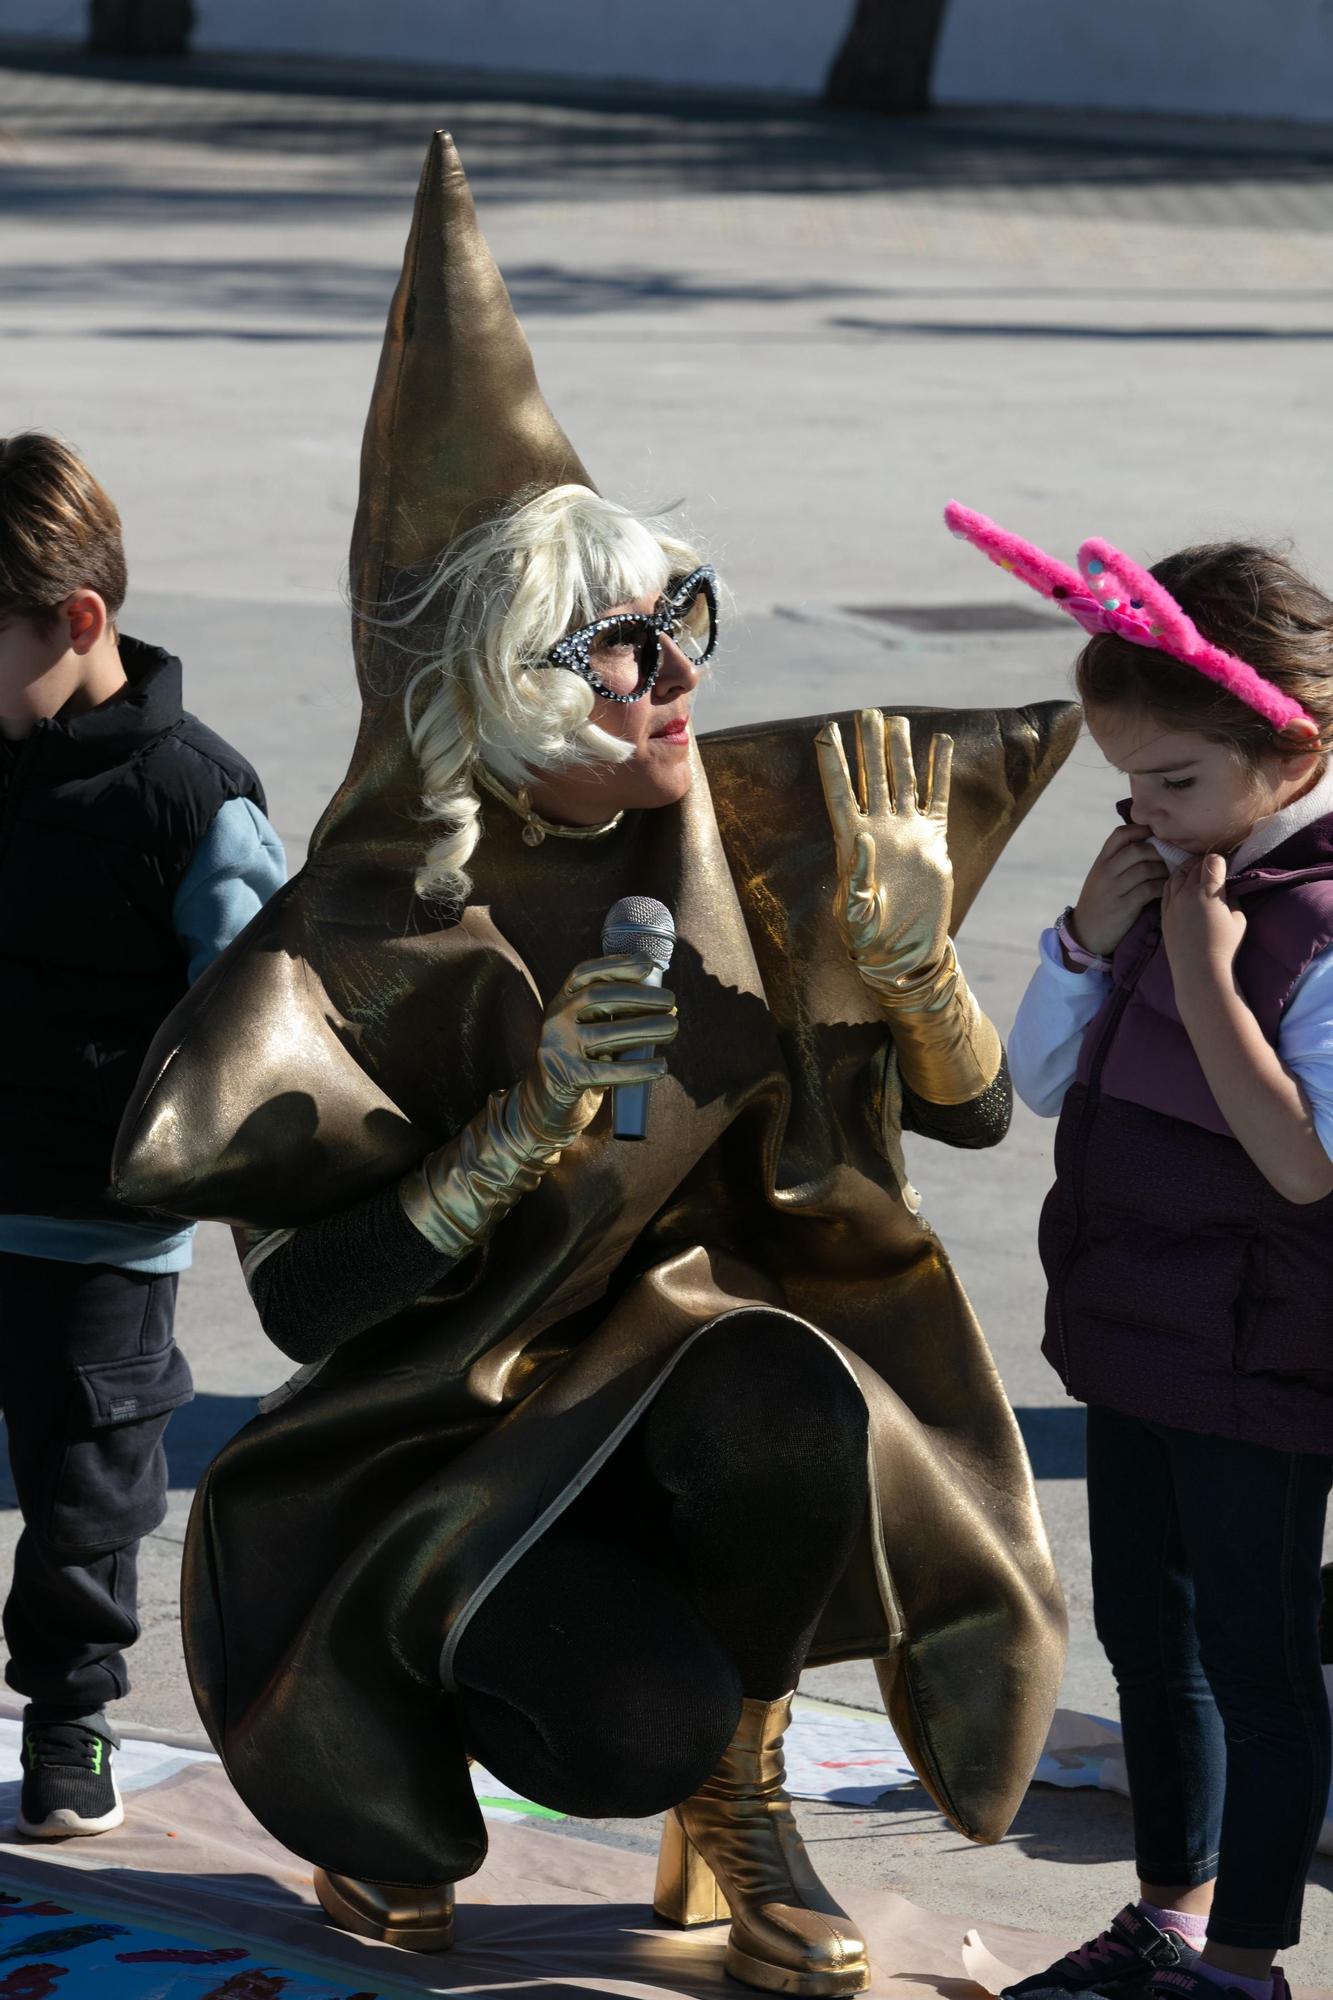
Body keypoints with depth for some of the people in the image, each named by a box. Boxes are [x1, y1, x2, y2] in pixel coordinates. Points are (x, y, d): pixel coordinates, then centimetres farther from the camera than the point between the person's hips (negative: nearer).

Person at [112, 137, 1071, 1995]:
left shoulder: (764, 828, -5)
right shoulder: (388, 923, -14)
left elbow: (972, 1113, 1)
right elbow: (316, 1286, -16)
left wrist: (911, 948, -18)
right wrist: (534, 1122, -28)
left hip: (696, 1346, 3)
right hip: (457, 1410, -3)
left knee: (789, 1405, -35)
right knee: (648, 1716, -30)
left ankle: (740, 1801, -5)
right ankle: (389, 1740, 9)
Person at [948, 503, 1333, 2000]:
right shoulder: (1177, 876, 3)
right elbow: (1043, 1081, 9)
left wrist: (1206, 975, -27)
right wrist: (1091, 940, -8)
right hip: (1137, 1336, 9)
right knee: (1146, 1635, 20)